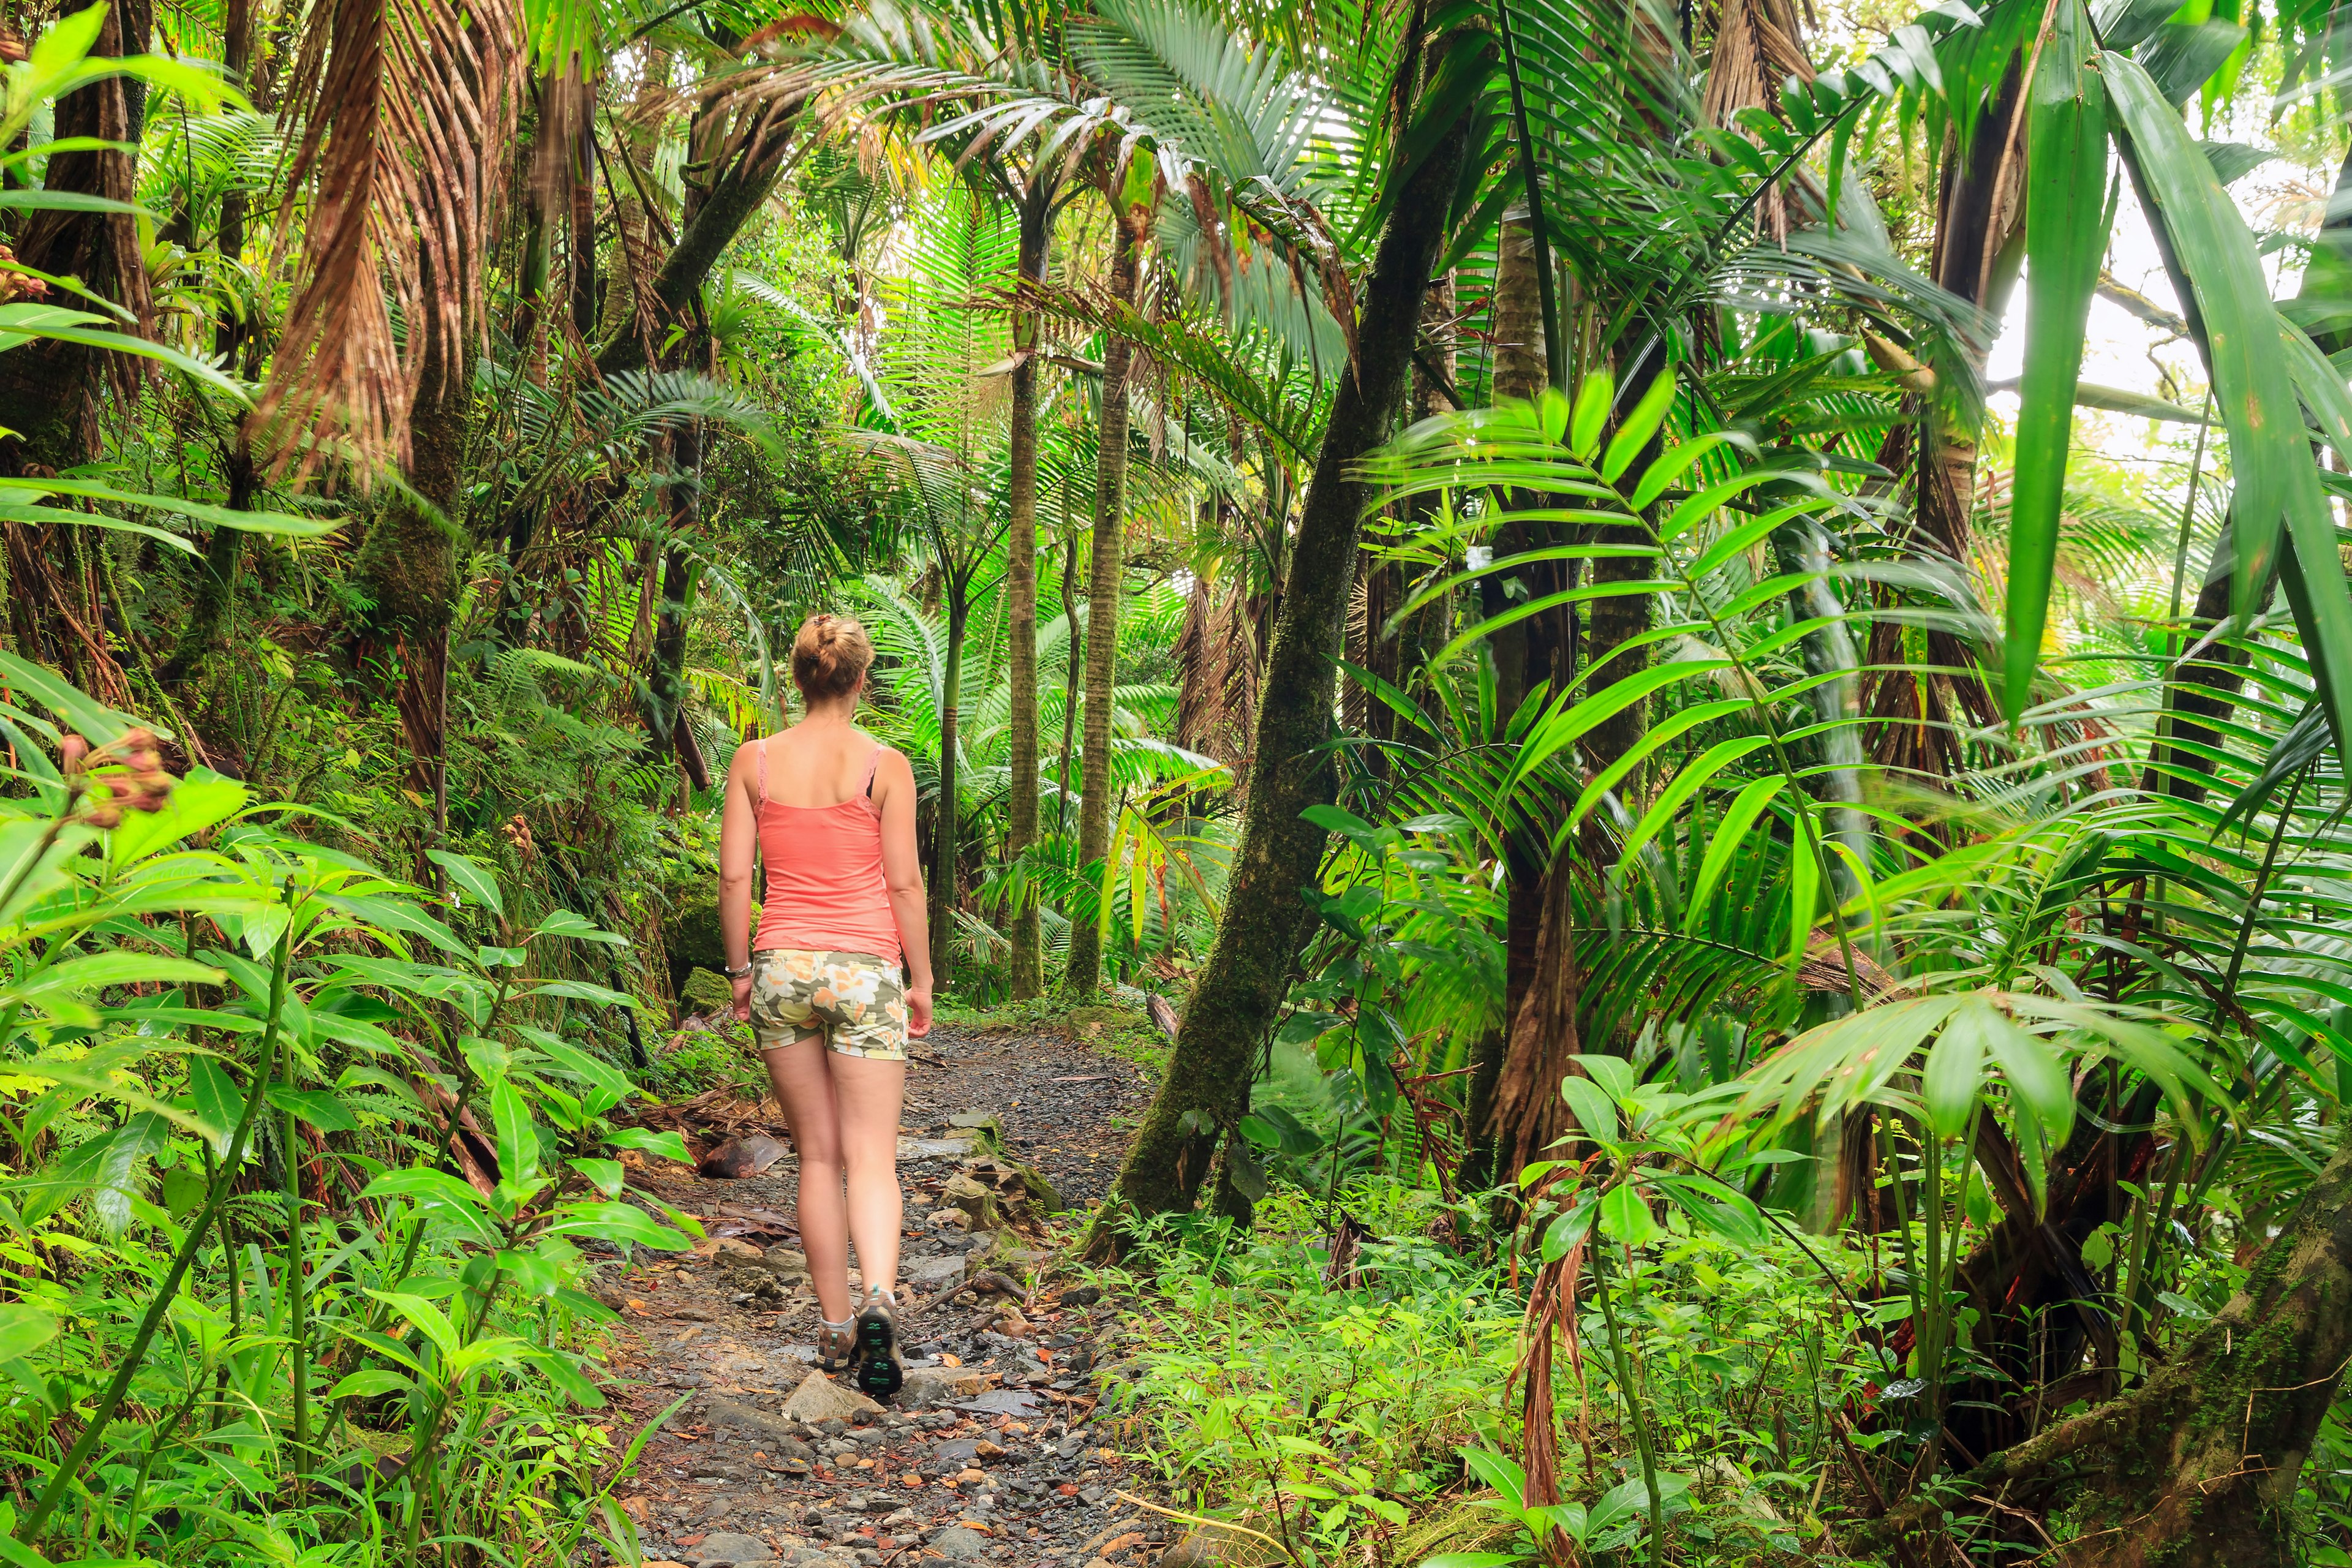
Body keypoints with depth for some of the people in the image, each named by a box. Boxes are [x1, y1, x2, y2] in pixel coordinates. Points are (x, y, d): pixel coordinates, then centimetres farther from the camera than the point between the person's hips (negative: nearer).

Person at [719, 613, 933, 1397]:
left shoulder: (755, 760, 2)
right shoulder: (885, 765, -4)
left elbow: (733, 875, 2)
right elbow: (904, 883, -3)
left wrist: (740, 967, 13)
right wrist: (921, 979, 6)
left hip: (783, 965, 2)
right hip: (865, 968, -2)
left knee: (817, 1156, 13)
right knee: (871, 1157, 1)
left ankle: (836, 1329, 16)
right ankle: (878, 1298, -23)